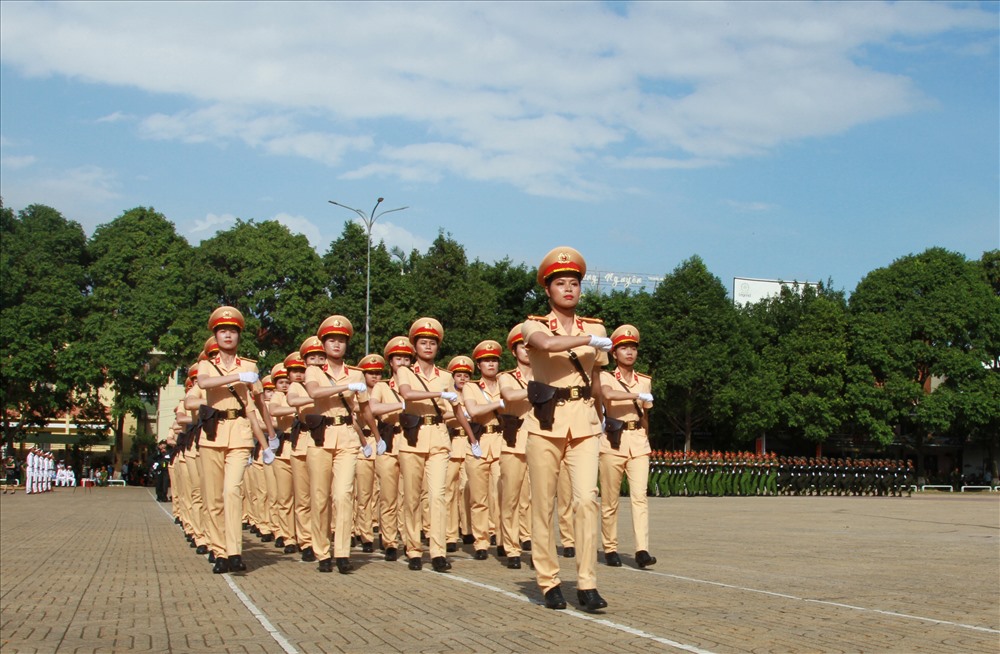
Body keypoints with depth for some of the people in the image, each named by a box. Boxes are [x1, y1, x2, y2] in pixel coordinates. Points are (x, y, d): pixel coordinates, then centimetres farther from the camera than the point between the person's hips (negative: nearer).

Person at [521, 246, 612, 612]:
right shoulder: (535, 326, 2)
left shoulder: (594, 329, 12)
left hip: (583, 424, 2)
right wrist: (589, 340, -14)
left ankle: (587, 584, -10)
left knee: (586, 498, -13)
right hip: (546, 422, -2)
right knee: (543, 506, 3)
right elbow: (547, 344, -24)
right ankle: (548, 582, 14)